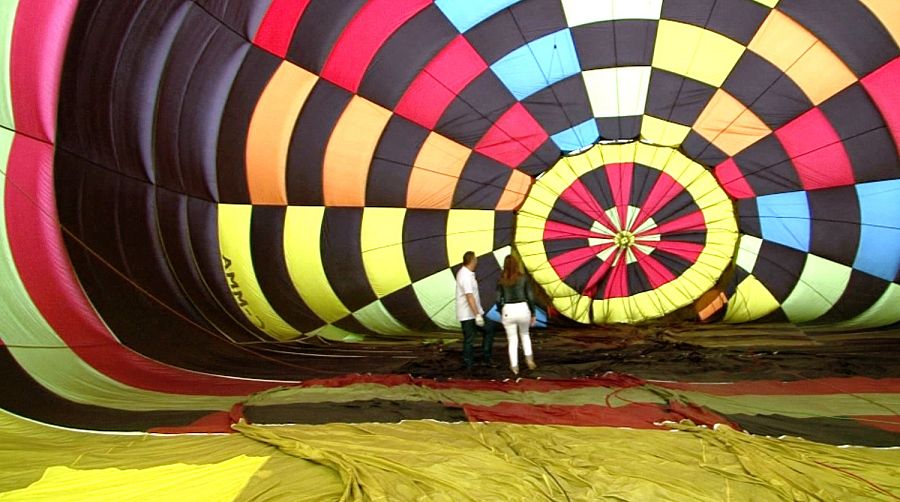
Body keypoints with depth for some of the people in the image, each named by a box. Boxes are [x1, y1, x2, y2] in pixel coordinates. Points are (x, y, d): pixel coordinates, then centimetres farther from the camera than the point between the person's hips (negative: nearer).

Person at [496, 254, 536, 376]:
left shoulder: (501, 280, -1)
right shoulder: (523, 278, -4)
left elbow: (498, 300, 0)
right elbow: (530, 298, -3)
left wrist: (501, 314, 15)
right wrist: (533, 314, 6)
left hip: (508, 311, 0)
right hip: (522, 309, 0)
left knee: (512, 340, 13)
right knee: (525, 334, 26)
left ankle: (514, 367, 13)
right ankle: (529, 358, 14)